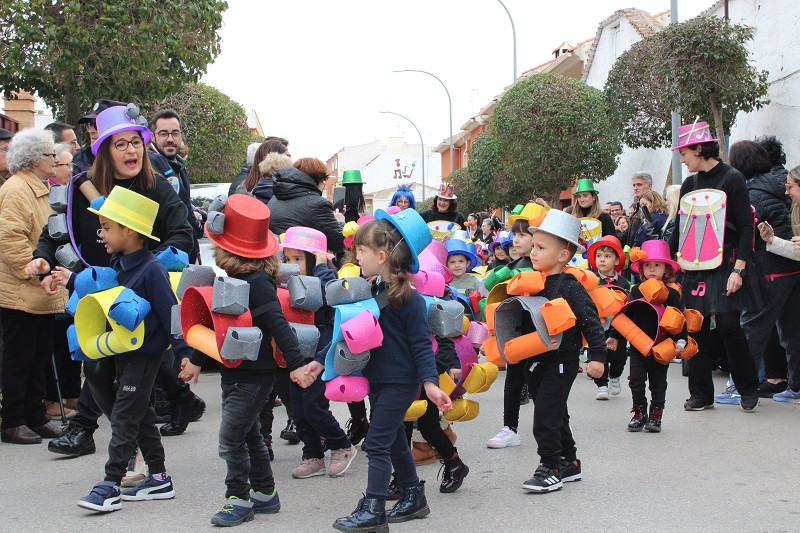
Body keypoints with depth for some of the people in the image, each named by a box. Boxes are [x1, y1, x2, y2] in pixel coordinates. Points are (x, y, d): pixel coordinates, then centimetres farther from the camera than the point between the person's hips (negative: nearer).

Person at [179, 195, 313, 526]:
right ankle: (264, 494, 28)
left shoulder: (257, 283, -19)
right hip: (234, 372, 10)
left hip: (253, 376, -10)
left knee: (231, 439, -6)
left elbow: (277, 325, -24)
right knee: (248, 435, 17)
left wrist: (295, 364, -27)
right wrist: (197, 359, 28)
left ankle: (239, 499, 7)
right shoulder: (232, 279, 10)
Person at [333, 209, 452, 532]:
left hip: (400, 381, -8)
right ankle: (413, 498, 31)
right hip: (376, 378, 8)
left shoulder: (407, 296, -16)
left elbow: (421, 343, -16)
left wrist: (430, 383, -22)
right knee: (394, 439, 17)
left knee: (377, 442, -7)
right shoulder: (367, 289, 4)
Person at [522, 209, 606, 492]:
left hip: (560, 362, -8)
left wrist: (597, 356, -19)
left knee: (546, 417, -9)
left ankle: (551, 468, 2)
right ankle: (569, 463, 30)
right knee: (555, 415, 17)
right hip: (534, 361, 8)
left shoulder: (571, 287, -13)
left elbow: (591, 322, -14)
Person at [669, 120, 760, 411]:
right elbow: (680, 228, 20)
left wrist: (738, 269, -15)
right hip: (695, 266, 5)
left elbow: (746, 227, -8)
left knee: (727, 324, -11)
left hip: (725, 264, -5)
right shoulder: (689, 184, 13)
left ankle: (749, 388, 8)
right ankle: (701, 394, 8)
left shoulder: (732, 179, -4)